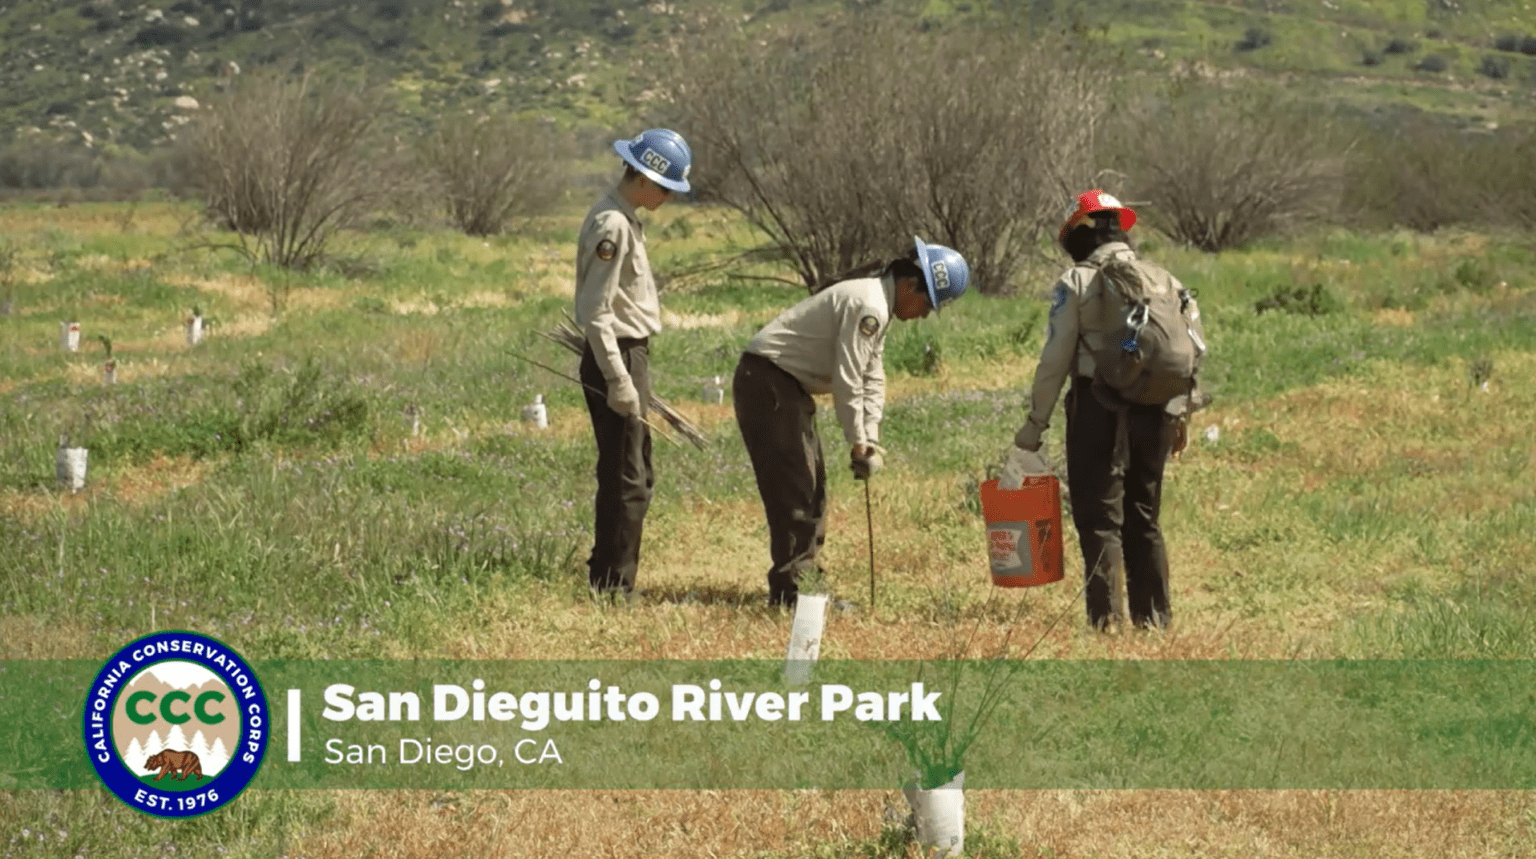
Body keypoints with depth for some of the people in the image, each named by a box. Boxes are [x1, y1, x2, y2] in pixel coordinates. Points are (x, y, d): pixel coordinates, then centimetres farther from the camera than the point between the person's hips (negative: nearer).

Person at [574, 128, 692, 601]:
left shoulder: (625, 219, 13)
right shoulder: (612, 225, -18)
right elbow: (595, 312, -22)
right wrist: (618, 380, -24)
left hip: (631, 355, 11)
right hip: (616, 358, -11)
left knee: (637, 476, 17)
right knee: (626, 480, -8)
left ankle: (608, 582, 25)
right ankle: (612, 588, -4)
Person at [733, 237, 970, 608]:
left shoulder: (877, 310, 15)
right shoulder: (869, 306, -19)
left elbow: (872, 381, 15)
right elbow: (847, 380, -21)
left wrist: (870, 442, 5)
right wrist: (859, 444, -12)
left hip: (787, 386, 11)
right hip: (767, 380, -11)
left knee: (811, 484, 16)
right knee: (794, 486, -11)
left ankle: (802, 578, 23)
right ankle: (788, 590, -9)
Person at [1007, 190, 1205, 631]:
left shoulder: (1077, 281, -4)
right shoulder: (1165, 280, 11)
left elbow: (1055, 361, -7)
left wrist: (1032, 429, -2)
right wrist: (1181, 417, 21)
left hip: (1099, 411, -5)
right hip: (1157, 412, 5)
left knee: (1100, 520, -3)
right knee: (1144, 518, 16)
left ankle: (1105, 622, -9)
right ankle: (1154, 619, 18)